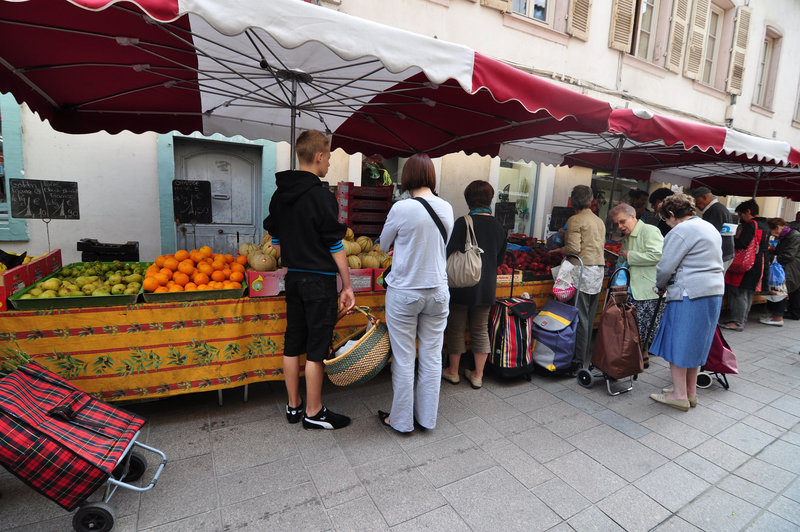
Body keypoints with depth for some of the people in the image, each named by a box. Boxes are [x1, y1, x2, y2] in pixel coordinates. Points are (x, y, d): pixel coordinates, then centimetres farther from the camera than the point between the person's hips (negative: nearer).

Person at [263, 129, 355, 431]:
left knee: (293, 343, 14)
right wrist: (347, 286, -8)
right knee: (317, 348, 3)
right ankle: (313, 412, 16)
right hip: (320, 281, -8)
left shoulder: (279, 195, 9)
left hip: (293, 278, 8)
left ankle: (294, 406, 28)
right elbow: (335, 247, -14)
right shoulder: (319, 195, -15)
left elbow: (276, 242, 13)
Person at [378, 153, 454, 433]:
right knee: (432, 357, 14)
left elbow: (383, 244, 2)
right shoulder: (447, 208, 0)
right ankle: (427, 417, 29)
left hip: (404, 293, -4)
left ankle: (401, 420, 25)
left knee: (403, 359, 9)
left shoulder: (402, 208, -14)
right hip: (438, 292, 5)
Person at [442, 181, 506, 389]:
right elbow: (500, 258, 11)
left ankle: (453, 371, 26)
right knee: (481, 331, 15)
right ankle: (478, 375, 24)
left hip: (463, 286, -4)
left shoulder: (463, 223, -16)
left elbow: (450, 253, -16)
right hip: (487, 288, 5)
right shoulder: (498, 226, 1)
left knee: (456, 329, 12)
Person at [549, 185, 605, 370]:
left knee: (580, 317, -4)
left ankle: (580, 360, 1)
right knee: (590, 316, 13)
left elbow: (574, 248, -16)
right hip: (599, 269, 8)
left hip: (583, 269, -8)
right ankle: (586, 354, 22)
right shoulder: (600, 221, 17)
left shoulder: (575, 220, -8)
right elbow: (601, 244, 18)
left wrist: (559, 249, 2)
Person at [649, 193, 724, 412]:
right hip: (714, 290, 10)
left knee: (677, 343, 0)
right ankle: (691, 392, 25)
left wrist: (660, 287, 5)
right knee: (694, 343, 16)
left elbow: (665, 267, -15)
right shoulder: (710, 228, 19)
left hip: (689, 295, -10)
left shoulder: (681, 231, -13)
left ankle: (680, 395, 6)